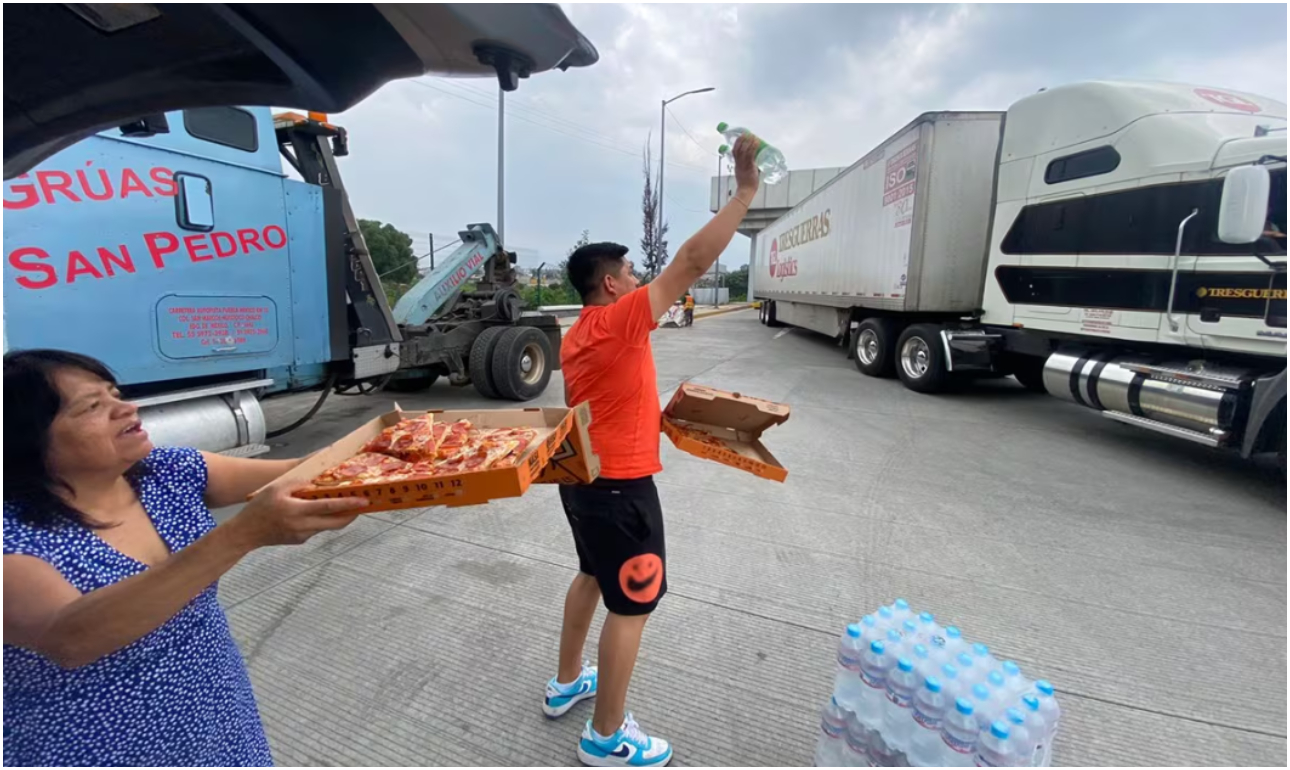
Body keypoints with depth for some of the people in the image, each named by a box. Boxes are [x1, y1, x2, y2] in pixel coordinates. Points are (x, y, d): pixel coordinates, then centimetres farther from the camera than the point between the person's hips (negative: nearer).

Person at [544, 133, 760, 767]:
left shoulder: (574, 336, 8)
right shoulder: (620, 322, -18)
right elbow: (693, 261, -22)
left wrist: (653, 414, 20)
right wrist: (746, 189, -16)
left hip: (582, 476, 10)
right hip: (620, 485, -9)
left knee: (592, 577, 26)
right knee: (631, 604, 5)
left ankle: (566, 683, 44)